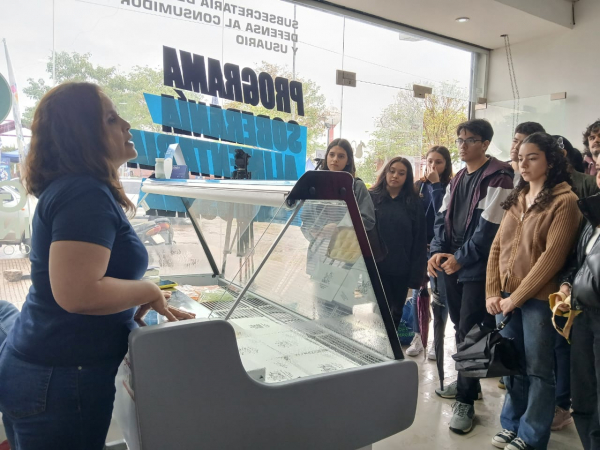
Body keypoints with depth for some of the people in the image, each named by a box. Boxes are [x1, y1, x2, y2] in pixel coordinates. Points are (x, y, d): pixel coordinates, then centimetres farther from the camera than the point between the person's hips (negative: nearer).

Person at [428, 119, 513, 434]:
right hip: (450, 264, 7)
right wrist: (438, 251, -3)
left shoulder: (498, 177, -9)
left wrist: (461, 258, -14)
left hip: (478, 268, -7)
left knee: (469, 333, -4)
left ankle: (466, 399, 8)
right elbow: (443, 217, 13)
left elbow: (489, 227, -16)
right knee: (461, 328, 16)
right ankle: (467, 383, 31)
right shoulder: (457, 179, 17)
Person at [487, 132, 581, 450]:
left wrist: (517, 296, -14)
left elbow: (552, 256, -15)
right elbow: (497, 247, 9)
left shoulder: (565, 201, -8)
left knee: (537, 369, 6)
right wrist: (492, 292, -1)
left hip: (538, 299, -6)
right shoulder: (515, 199, 12)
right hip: (505, 297, 6)